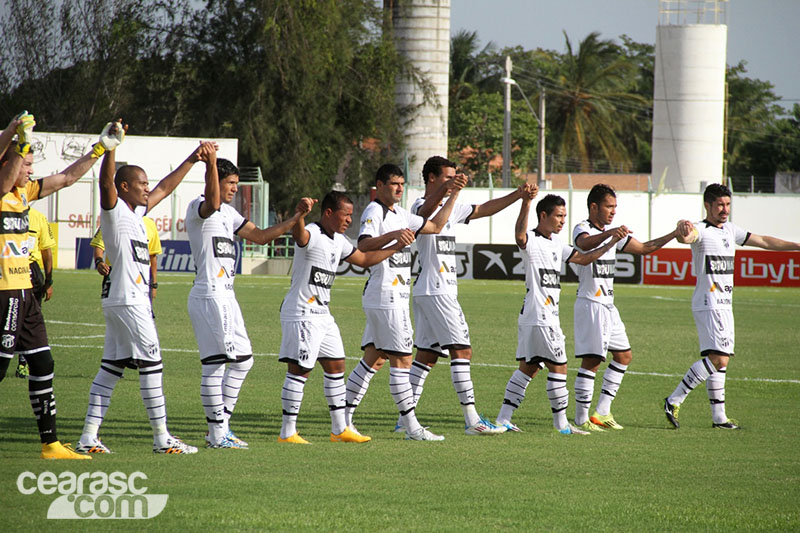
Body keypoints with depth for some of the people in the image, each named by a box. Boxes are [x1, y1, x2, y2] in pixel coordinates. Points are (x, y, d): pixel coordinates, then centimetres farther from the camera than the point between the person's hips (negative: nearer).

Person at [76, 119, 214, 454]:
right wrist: (109, 147, -41)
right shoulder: (113, 210, -7)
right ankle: (162, 438, -2)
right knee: (151, 365, -6)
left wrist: (193, 159, 28)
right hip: (127, 300, -10)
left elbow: (165, 188, 28)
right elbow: (106, 182, -27)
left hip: (136, 299, 10)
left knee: (111, 367, 7)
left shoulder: (135, 213, 18)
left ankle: (89, 436, 6)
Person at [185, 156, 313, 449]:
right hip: (209, 295, -10)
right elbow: (212, 202, -34)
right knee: (215, 363, -8)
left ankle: (221, 426, 19)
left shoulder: (228, 213, 19)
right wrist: (211, 164, -48)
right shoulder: (198, 207, -10)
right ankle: (217, 435, -6)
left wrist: (297, 217, 12)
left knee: (242, 361, 13)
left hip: (226, 296, 10)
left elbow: (261, 236, 20)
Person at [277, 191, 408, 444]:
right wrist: (300, 214, -62)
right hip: (301, 314, -10)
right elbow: (298, 234, -40)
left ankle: (340, 429, 20)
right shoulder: (311, 234, -15)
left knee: (336, 366, 12)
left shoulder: (338, 241, 14)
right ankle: (287, 432, -4)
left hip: (322, 315, 10)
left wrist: (396, 246, 24)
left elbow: (364, 259, 27)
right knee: (299, 370, -8)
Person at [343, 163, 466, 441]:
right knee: (401, 360, -8)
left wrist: (453, 194, 20)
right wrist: (393, 235, -37)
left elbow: (434, 226, 25)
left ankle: (344, 420, 12)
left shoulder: (399, 214, 19)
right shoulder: (374, 212, -11)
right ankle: (411, 427, -6)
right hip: (385, 296, -10)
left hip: (396, 297, 10)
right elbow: (363, 245, -27)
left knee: (373, 359, 10)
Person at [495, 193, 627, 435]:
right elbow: (520, 235, -35)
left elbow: (583, 258, 24)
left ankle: (504, 418, 11)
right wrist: (525, 203, -49)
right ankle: (561, 423, 3)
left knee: (527, 368, 11)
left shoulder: (556, 244, 18)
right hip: (540, 317, -10)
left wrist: (612, 242, 17)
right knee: (558, 367, -4)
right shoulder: (531, 241, -11)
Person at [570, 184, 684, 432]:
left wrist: (675, 234, 15)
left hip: (608, 306, 10)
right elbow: (584, 244, -34)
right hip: (590, 304, -10)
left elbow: (644, 248, 23)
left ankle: (602, 413, 18)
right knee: (592, 361, -13)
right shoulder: (583, 229, -9)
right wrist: (609, 233, -49)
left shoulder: (611, 233, 16)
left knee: (624, 356, 14)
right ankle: (581, 419, -10)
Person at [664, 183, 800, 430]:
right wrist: (685, 234, -57)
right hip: (708, 304, -9)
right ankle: (674, 401, -17)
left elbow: (763, 241, 24)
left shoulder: (730, 230, 15)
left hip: (724, 305, 9)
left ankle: (719, 417, 8)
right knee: (718, 357, -18)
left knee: (720, 359, 7)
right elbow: (686, 236, -33)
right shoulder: (701, 230, -9)